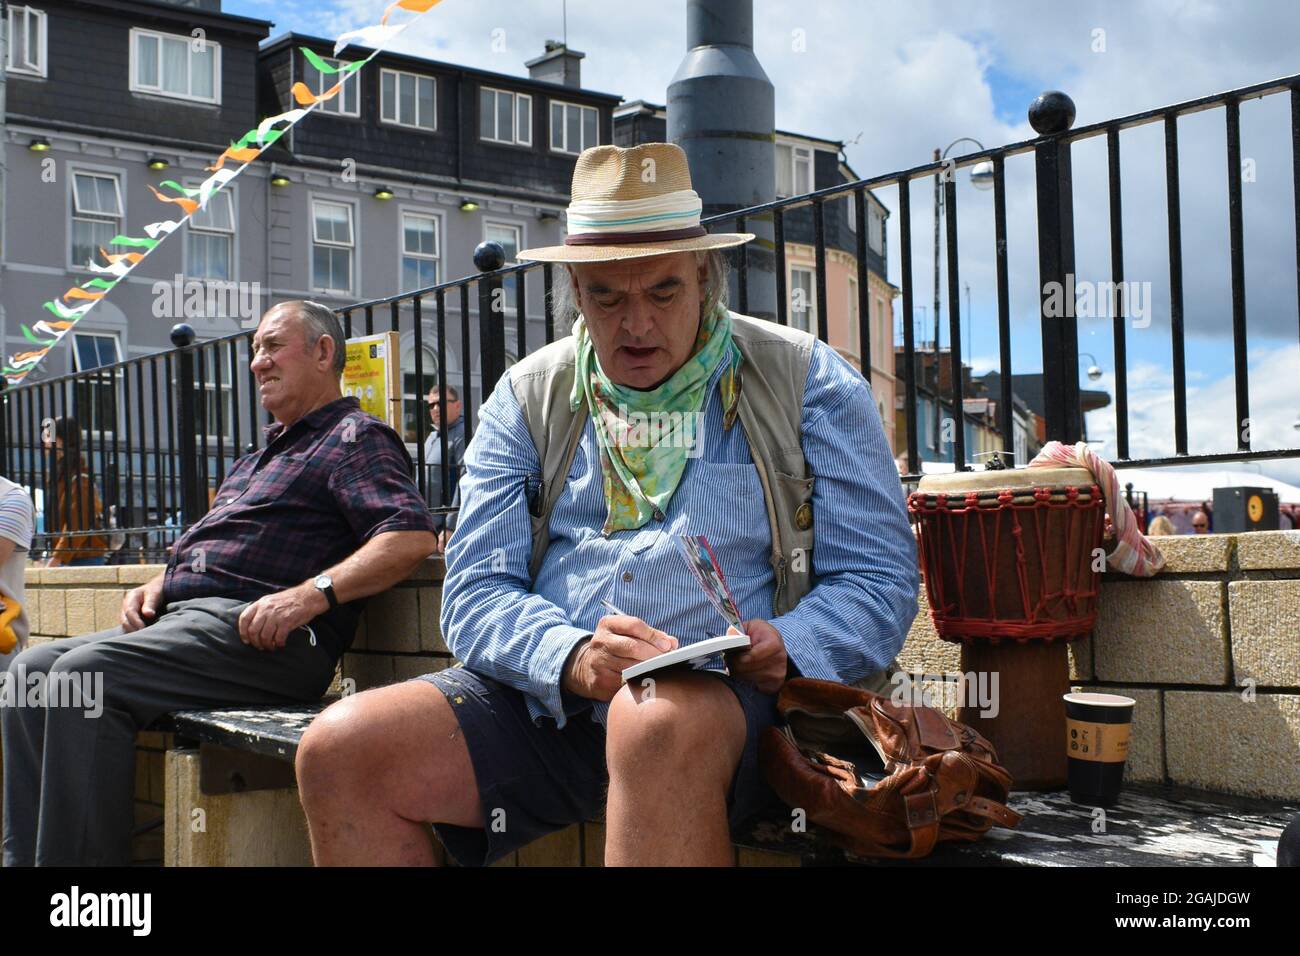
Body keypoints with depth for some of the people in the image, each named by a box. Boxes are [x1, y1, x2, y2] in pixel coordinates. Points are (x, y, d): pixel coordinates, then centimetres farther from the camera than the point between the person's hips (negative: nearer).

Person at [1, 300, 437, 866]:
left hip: (260, 635, -10)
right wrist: (158, 585, 14)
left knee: (84, 675, -26)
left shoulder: (356, 438, 1)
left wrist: (313, 594, -26)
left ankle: (71, 857, -21)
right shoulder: (265, 454, 31)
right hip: (186, 618, 10)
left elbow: (412, 534, -17)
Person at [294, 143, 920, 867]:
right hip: (548, 703, 4)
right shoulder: (527, 399, 13)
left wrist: (785, 649, -19)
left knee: (658, 720, -39)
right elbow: (476, 595, 5)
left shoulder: (808, 381, 7)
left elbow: (881, 579, 3)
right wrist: (572, 657, -17)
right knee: (341, 749, -18)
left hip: (738, 699, -3)